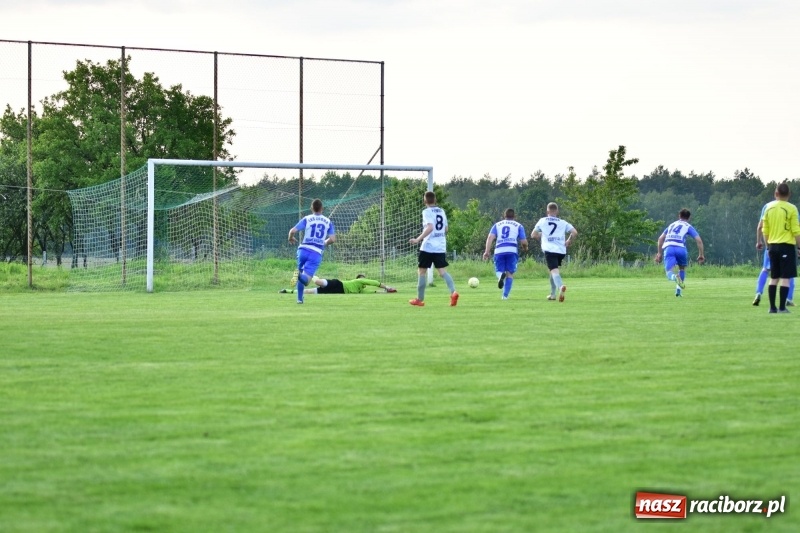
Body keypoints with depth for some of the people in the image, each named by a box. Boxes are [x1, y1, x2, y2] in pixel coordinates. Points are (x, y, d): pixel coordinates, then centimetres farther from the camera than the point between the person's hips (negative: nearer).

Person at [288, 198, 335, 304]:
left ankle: (299, 298, 20)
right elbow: (333, 239, 7)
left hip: (303, 249, 1)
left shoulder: (306, 219, 5)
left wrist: (291, 238, 19)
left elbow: (292, 231, -3)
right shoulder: (328, 222, 11)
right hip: (316, 253, -1)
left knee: (300, 271, 22)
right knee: (306, 279, -10)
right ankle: (302, 276, -48)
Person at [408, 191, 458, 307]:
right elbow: (445, 230, 18)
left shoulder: (427, 211, -9)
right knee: (442, 271, 1)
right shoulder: (441, 211, 12)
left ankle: (420, 299, 12)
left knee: (422, 271, 7)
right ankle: (453, 292, -23)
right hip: (441, 247, 6)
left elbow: (430, 227, -22)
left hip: (428, 246, -6)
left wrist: (418, 239, -23)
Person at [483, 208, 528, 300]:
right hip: (512, 251, -1)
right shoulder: (518, 226, 15)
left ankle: (500, 275, -26)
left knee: (499, 270, 11)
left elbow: (490, 237, 4)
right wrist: (525, 247, 30)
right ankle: (505, 295, -6)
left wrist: (487, 251, -2)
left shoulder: (497, 225, 20)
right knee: (509, 273, 6)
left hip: (499, 251, 1)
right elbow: (524, 242, 7)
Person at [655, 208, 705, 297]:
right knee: (682, 268, 27)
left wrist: (659, 253, 32)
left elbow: (660, 238, 27)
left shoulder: (672, 225, 30)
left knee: (669, 273, -8)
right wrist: (701, 255, 11)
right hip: (680, 248, -1)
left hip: (668, 248, 1)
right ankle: (679, 290, 17)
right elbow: (699, 240, 5)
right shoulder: (688, 227, 17)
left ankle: (675, 277, -43)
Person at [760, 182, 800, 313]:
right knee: (785, 278, -2)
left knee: (774, 278, 11)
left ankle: (772, 307, 10)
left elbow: (764, 230, 9)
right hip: (787, 245, -5)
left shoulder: (769, 207, 4)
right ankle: (782, 307, -6)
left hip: (773, 245, 5)